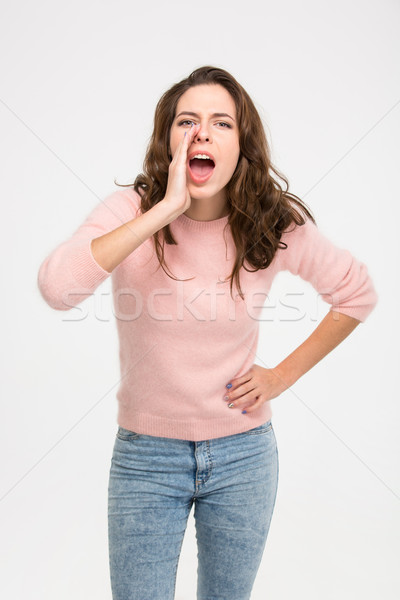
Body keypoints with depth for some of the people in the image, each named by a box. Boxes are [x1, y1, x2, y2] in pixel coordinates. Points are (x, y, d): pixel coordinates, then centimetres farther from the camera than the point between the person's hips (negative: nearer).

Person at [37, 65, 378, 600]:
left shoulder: (278, 225, -9)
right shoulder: (131, 210, -13)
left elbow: (357, 294, 5)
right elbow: (56, 287, -32)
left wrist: (284, 374, -1)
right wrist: (166, 208, -33)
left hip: (243, 456, 2)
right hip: (145, 455, -1)